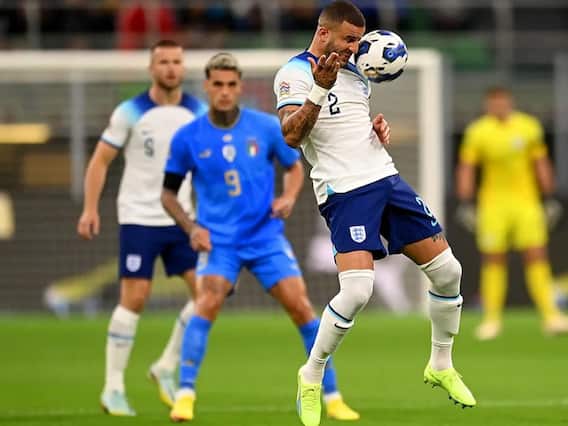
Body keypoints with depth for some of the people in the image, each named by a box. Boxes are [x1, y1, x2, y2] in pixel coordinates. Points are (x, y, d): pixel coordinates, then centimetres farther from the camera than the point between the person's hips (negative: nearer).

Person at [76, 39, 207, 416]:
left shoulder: (198, 113, 3)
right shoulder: (130, 113, -6)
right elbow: (101, 160, -2)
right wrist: (91, 209, -10)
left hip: (182, 218, 4)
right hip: (139, 218, -4)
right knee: (134, 298, -9)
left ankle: (167, 368, 10)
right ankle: (113, 388, 1)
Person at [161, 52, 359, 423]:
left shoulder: (267, 127, -2)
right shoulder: (188, 138, -3)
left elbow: (294, 166, 13)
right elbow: (168, 193, 8)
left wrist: (289, 197, -7)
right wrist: (191, 228, -7)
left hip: (266, 236, 1)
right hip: (218, 240, -1)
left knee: (301, 307, -8)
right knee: (208, 302, -25)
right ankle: (185, 395, -19)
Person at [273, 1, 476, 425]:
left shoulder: (354, 72, 16)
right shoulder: (294, 73, -7)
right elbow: (291, 135, -19)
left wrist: (379, 129, 8)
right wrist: (320, 89, -30)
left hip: (387, 179, 8)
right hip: (345, 190, -8)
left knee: (448, 271, 5)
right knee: (357, 290, -23)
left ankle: (441, 366, 25)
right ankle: (311, 378, -1)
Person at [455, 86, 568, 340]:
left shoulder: (529, 127, 5)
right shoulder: (477, 132, -1)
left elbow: (541, 165, 12)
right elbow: (466, 169, 1)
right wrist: (466, 204, -5)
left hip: (526, 202, 1)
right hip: (493, 203, -1)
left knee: (537, 258, -5)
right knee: (493, 261, 1)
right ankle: (492, 319, 8)